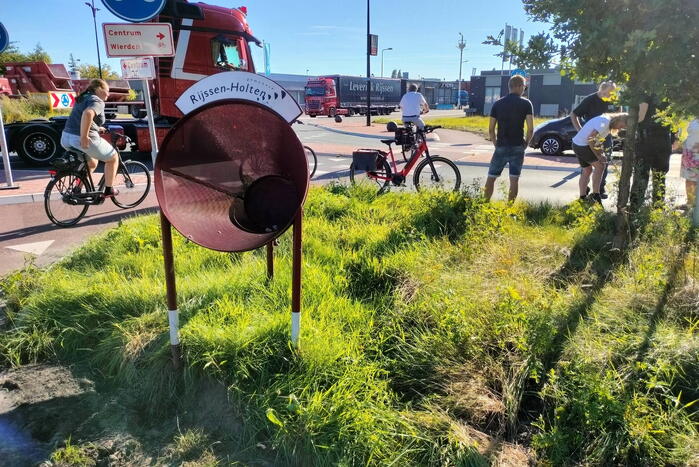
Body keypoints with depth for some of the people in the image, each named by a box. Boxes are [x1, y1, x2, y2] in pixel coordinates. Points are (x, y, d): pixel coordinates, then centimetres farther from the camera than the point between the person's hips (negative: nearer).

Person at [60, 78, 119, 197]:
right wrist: (84, 137, -27)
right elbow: (87, 114, -29)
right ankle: (108, 190, 18)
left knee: (92, 163, 31)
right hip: (85, 141, -9)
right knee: (113, 158, 14)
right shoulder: (98, 102, -7)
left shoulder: (83, 99, 21)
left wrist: (97, 128, 34)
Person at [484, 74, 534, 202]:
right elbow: (530, 129, -7)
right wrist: (526, 144, 7)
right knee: (514, 180, 4)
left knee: (491, 178, 10)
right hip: (517, 148, -1)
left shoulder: (497, 104, 4)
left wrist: (496, 144, 13)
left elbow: (491, 129, 2)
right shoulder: (526, 103, -2)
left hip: (501, 148, 1)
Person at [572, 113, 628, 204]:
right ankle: (595, 195, 3)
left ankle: (582, 197, 19)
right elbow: (590, 138, -26)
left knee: (587, 170, 15)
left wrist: (601, 154, 4)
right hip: (583, 145, -10)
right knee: (599, 166, -1)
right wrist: (598, 155, -19)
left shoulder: (608, 122, 12)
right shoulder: (605, 121, -19)